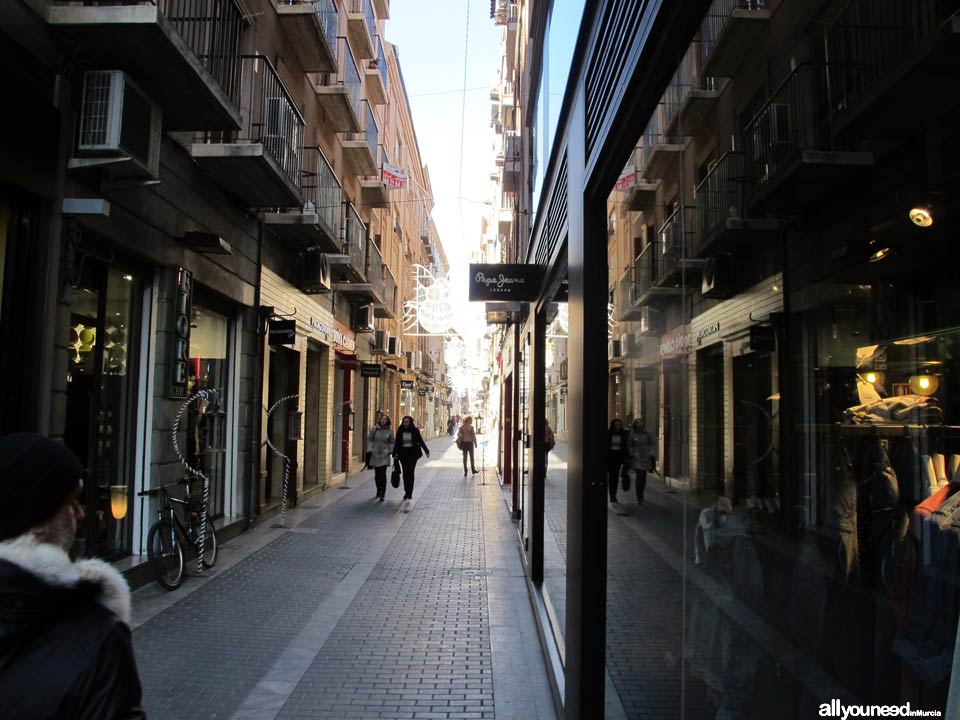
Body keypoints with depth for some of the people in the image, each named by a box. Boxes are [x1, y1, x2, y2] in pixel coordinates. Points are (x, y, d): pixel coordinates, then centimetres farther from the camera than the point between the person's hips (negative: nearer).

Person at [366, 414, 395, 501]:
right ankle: (379, 491, 32)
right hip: (375, 455, 2)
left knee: (383, 475, -12)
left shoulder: (389, 431, 1)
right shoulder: (374, 429, 1)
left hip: (384, 455, -2)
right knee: (377, 475, 11)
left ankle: (382, 495, -10)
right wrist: (370, 449, -2)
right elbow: (369, 439, 7)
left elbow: (392, 442, 10)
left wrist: (390, 450, -3)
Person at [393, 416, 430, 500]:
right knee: (405, 473, 6)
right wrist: (394, 454, 4)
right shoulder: (400, 431, 2)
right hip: (403, 454, 2)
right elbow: (397, 443, 6)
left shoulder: (415, 431, -4)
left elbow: (421, 441, 1)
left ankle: (409, 493, -7)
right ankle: (407, 492, 15)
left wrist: (427, 451, -1)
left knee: (410, 473, -8)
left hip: (413, 453, -2)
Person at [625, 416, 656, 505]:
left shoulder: (646, 434, 8)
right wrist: (630, 457, -4)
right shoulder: (632, 434, 0)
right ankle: (639, 499, -11)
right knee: (639, 478, -12)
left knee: (643, 478, 9)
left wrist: (651, 455, 4)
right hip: (636, 458, -3)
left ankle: (641, 495, 27)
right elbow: (629, 447, 2)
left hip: (645, 458, 4)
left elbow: (650, 445, 12)